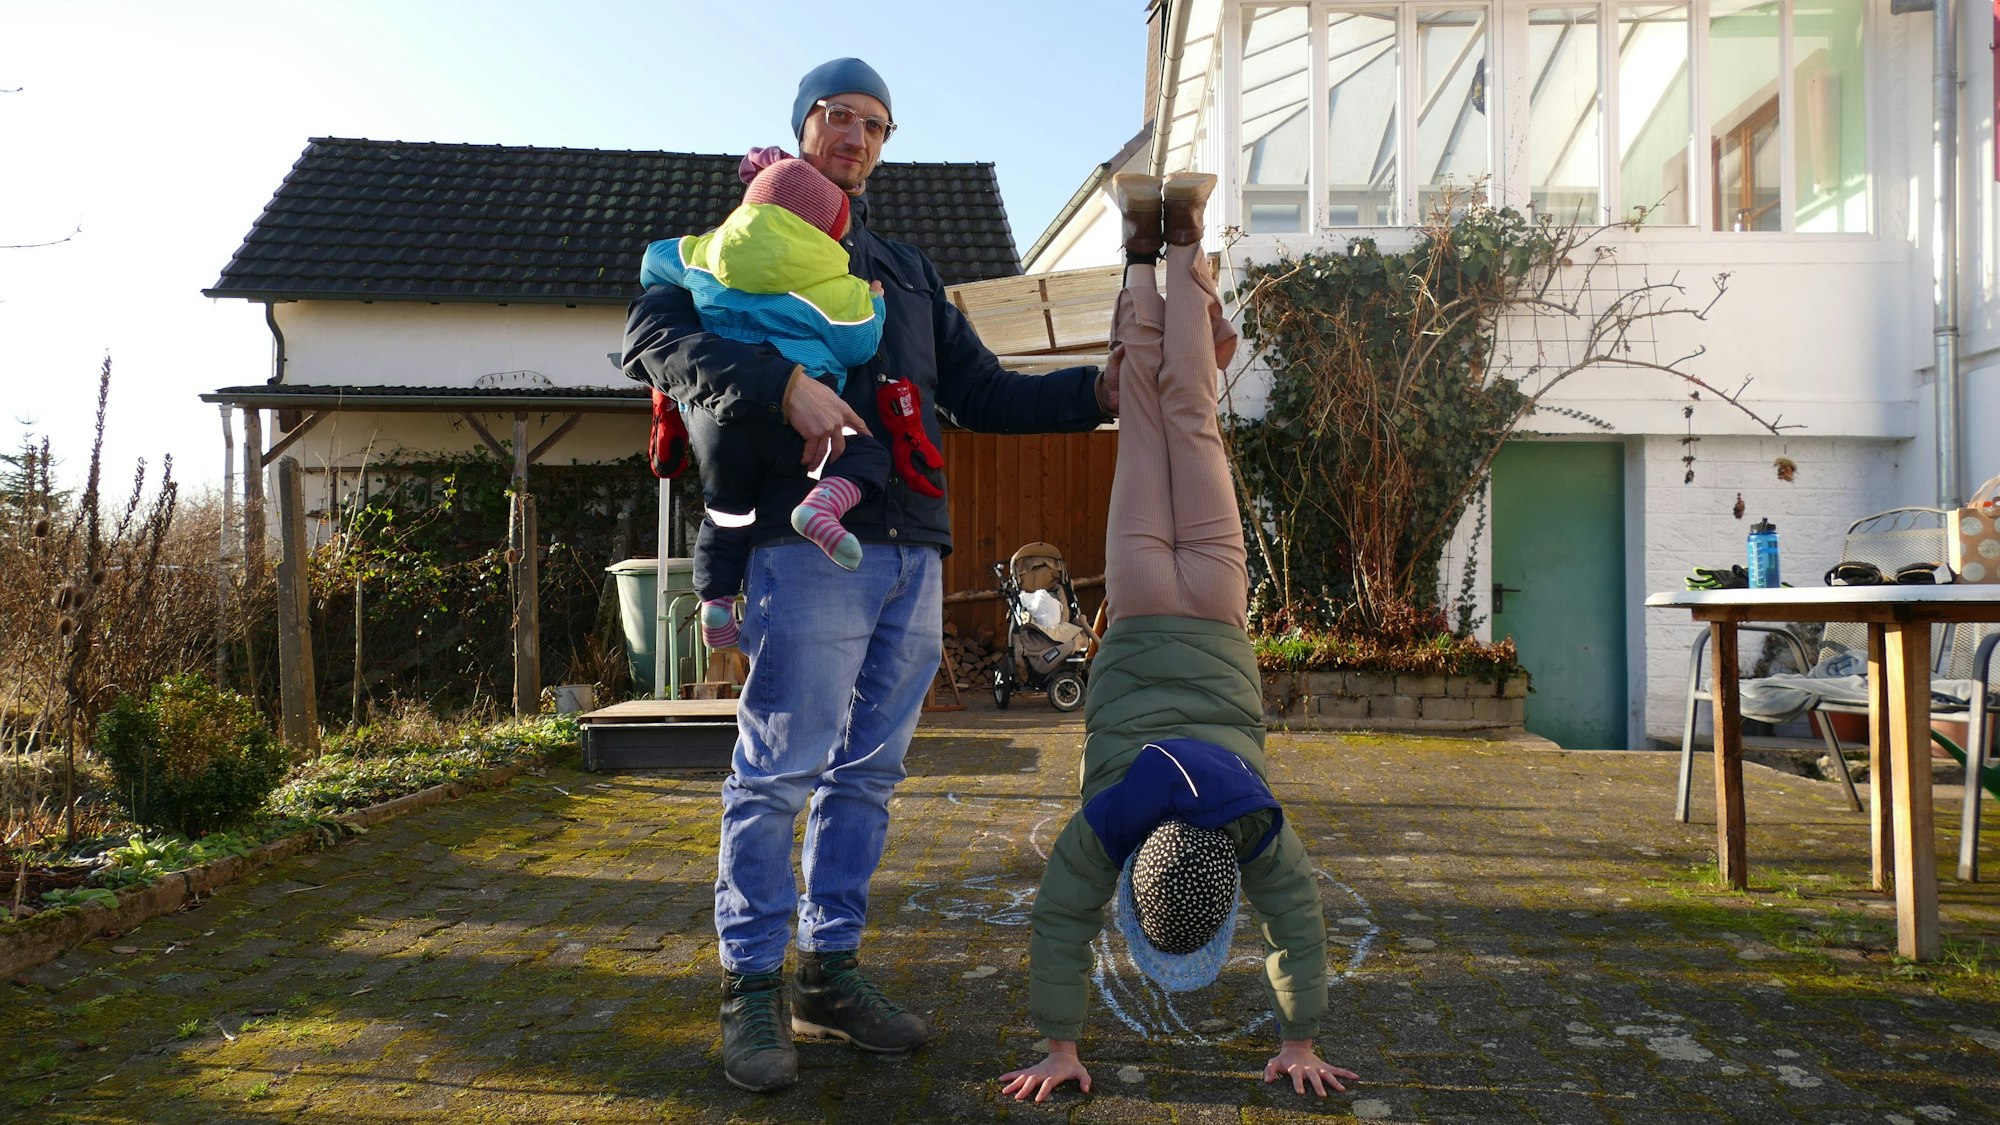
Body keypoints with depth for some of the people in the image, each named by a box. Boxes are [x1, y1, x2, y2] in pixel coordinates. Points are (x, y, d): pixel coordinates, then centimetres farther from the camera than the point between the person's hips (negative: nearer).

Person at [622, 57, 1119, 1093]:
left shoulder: (906, 269, 28)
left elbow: (981, 395, 25)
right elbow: (653, 333, -8)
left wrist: (1098, 393, 11)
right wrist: (785, 385, -21)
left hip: (912, 552, 6)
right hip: (809, 542, -6)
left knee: (866, 773, 9)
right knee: (779, 771, -4)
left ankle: (831, 971, 20)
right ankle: (751, 988, 9)